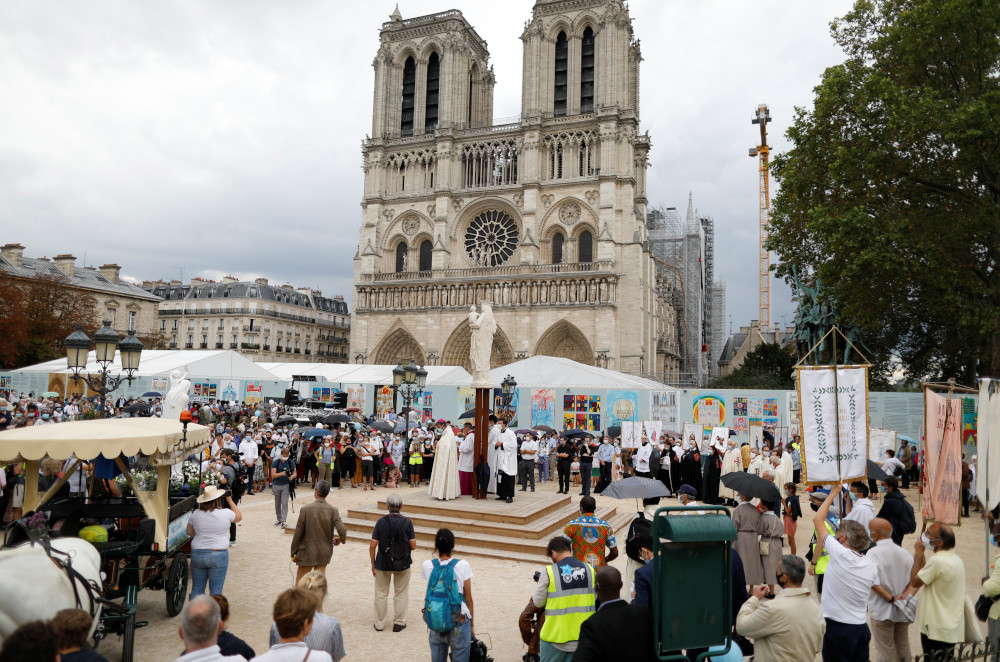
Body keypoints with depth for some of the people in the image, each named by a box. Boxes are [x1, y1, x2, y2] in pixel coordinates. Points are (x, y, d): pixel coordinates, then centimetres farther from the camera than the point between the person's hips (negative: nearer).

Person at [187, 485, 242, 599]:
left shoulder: (196, 514, -3)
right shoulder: (226, 513, -11)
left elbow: (189, 532, 11)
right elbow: (239, 516, 10)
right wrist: (229, 500, 13)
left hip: (197, 554, 3)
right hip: (218, 555, -3)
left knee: (197, 588, 14)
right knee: (216, 590, 4)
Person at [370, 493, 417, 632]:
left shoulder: (381, 522, -11)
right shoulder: (407, 522, -12)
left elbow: (372, 546, -10)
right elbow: (413, 546, -10)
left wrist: (373, 563, 3)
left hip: (382, 564, 0)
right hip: (403, 564, 0)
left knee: (381, 594, 16)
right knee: (401, 594, 16)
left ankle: (379, 624, 25)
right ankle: (399, 623, 22)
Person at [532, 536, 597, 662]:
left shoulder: (549, 572, -12)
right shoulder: (589, 570, -1)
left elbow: (538, 602, -3)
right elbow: (594, 598, 9)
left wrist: (538, 585, 14)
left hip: (556, 636, -3)